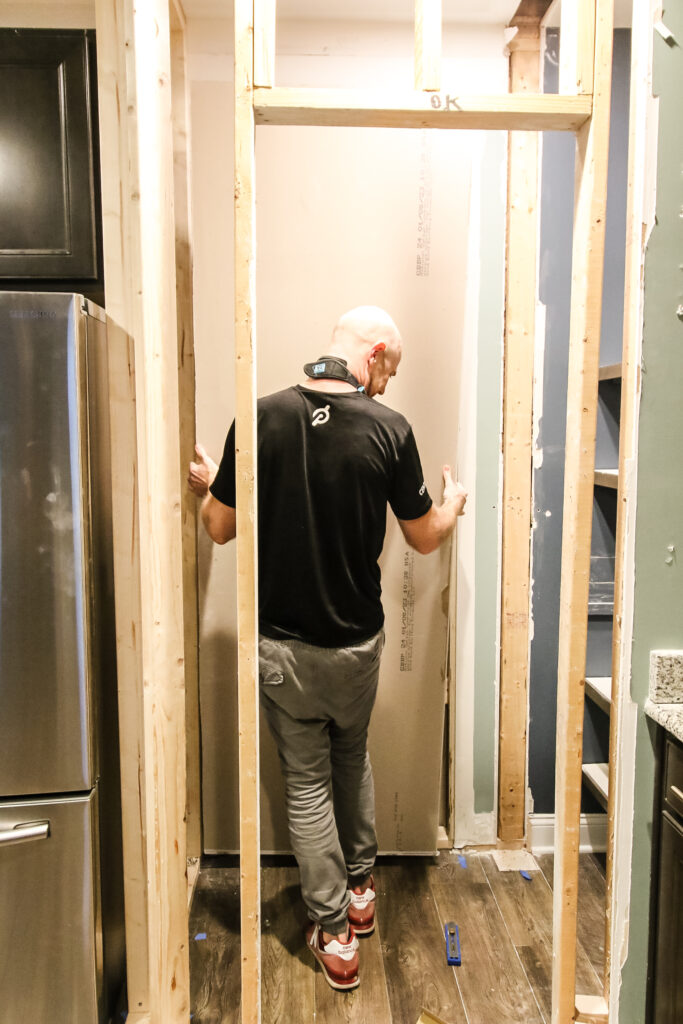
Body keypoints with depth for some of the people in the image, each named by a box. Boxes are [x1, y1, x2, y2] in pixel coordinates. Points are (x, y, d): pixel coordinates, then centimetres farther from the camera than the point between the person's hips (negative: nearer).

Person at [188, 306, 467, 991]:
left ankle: (334, 934, 26)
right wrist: (454, 503, 22)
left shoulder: (261, 418, -11)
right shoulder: (388, 429, -12)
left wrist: (206, 485, 19)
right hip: (358, 641, 1)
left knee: (307, 782, 14)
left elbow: (219, 528, -3)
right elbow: (425, 537, 0)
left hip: (282, 644, 0)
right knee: (352, 762, 26)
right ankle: (360, 890, 43)